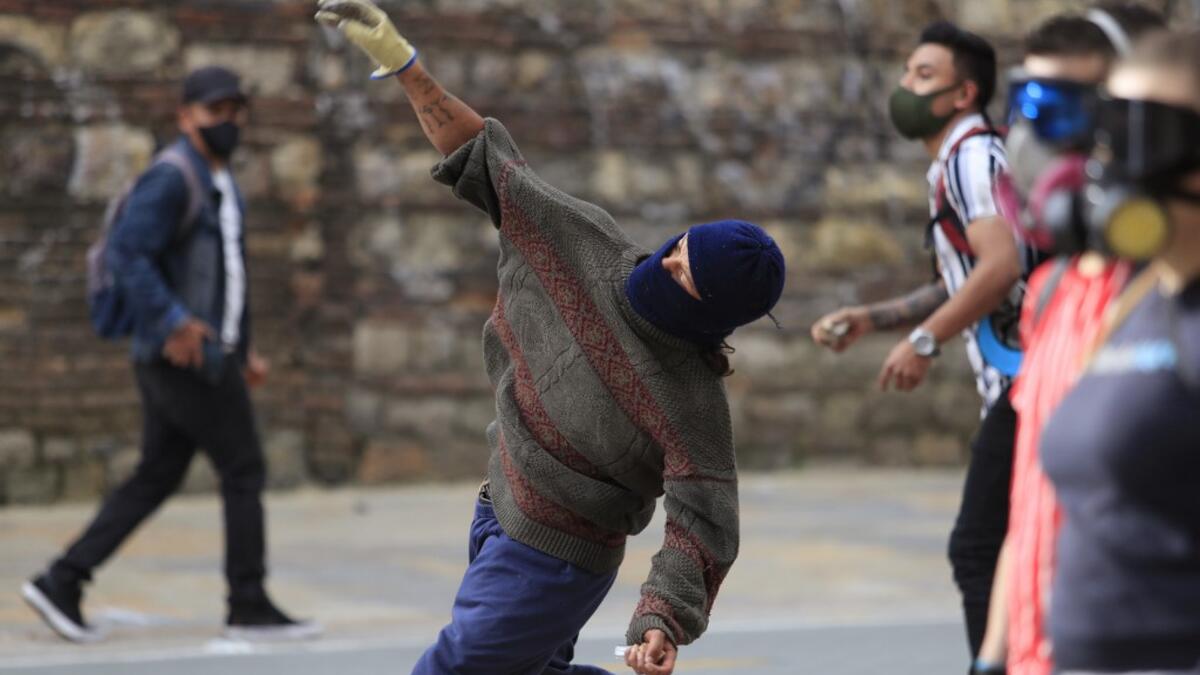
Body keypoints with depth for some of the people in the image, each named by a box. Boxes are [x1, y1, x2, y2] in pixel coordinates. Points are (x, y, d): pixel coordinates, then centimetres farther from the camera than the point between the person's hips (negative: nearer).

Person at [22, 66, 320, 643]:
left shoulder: (219, 184, 19)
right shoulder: (170, 179, -13)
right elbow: (126, 255, -22)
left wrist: (244, 351, 22)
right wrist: (172, 323, -28)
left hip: (204, 353, 10)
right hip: (184, 357, -10)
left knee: (155, 481, 8)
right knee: (244, 471, -3)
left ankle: (62, 583, 7)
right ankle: (250, 606, 4)